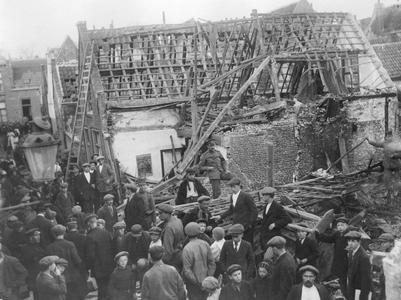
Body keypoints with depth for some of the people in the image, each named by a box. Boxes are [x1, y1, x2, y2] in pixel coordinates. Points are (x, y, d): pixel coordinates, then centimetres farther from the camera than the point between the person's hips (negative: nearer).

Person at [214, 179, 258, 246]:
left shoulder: (246, 196, -12)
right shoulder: (232, 197, 9)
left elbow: (254, 211, -10)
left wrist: (250, 224, -13)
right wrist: (220, 216, 11)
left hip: (246, 226, -6)